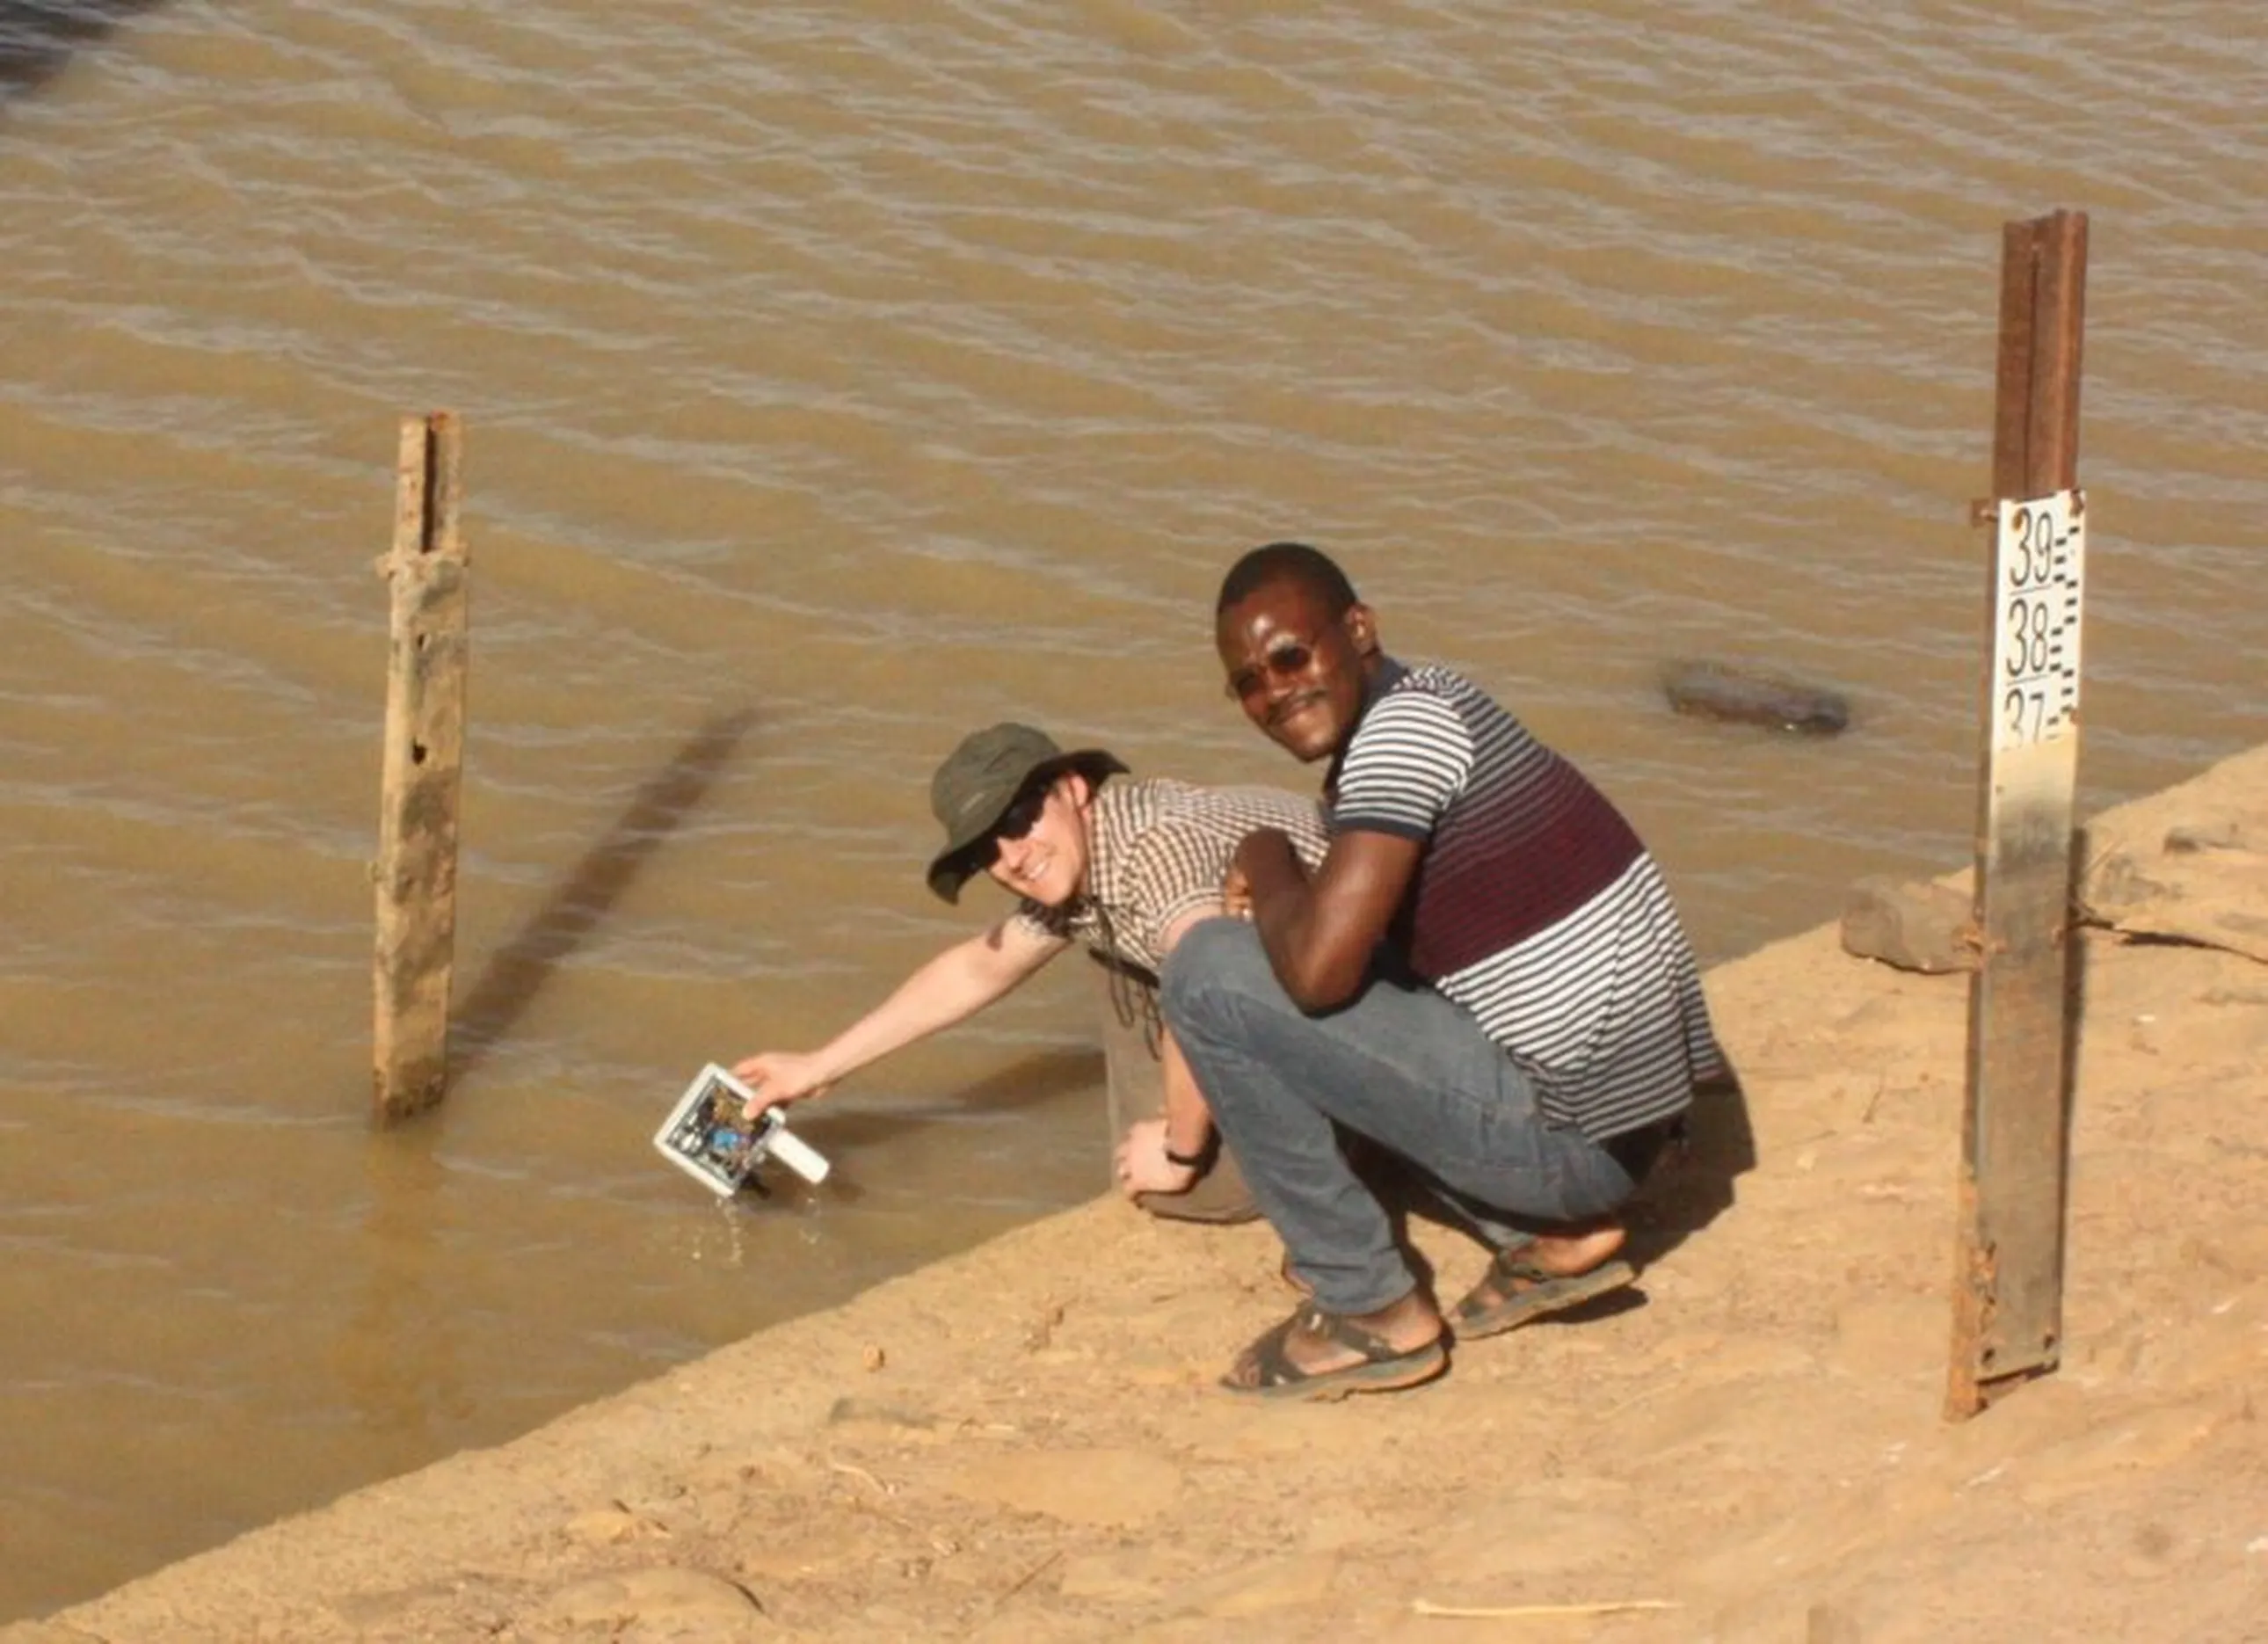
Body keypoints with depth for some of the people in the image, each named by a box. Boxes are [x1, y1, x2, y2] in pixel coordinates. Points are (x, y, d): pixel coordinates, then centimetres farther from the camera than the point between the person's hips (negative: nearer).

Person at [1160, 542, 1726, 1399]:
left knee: (1209, 973, -10)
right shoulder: (1424, 707, 13)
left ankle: (1370, 1311, -2)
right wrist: (1282, 893, 9)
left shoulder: (1403, 726, -16)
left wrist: (1264, 869, -5)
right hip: (1620, 1116, 10)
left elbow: (1317, 970, -24)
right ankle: (1556, 1236, 15)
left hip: (1567, 1129, -10)